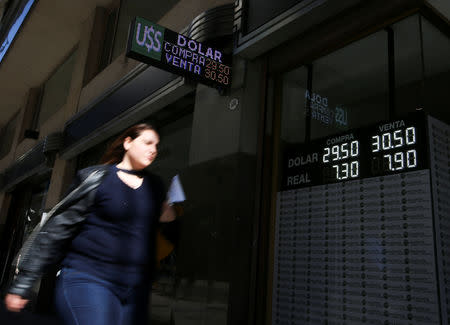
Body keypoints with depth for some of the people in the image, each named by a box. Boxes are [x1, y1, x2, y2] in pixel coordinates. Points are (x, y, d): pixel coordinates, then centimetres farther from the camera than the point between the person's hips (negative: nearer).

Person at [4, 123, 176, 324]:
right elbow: (56, 230, -1)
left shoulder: (154, 186, 12)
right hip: (87, 280, -5)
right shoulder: (95, 178, -2)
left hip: (136, 291, 5)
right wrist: (22, 285, 0)